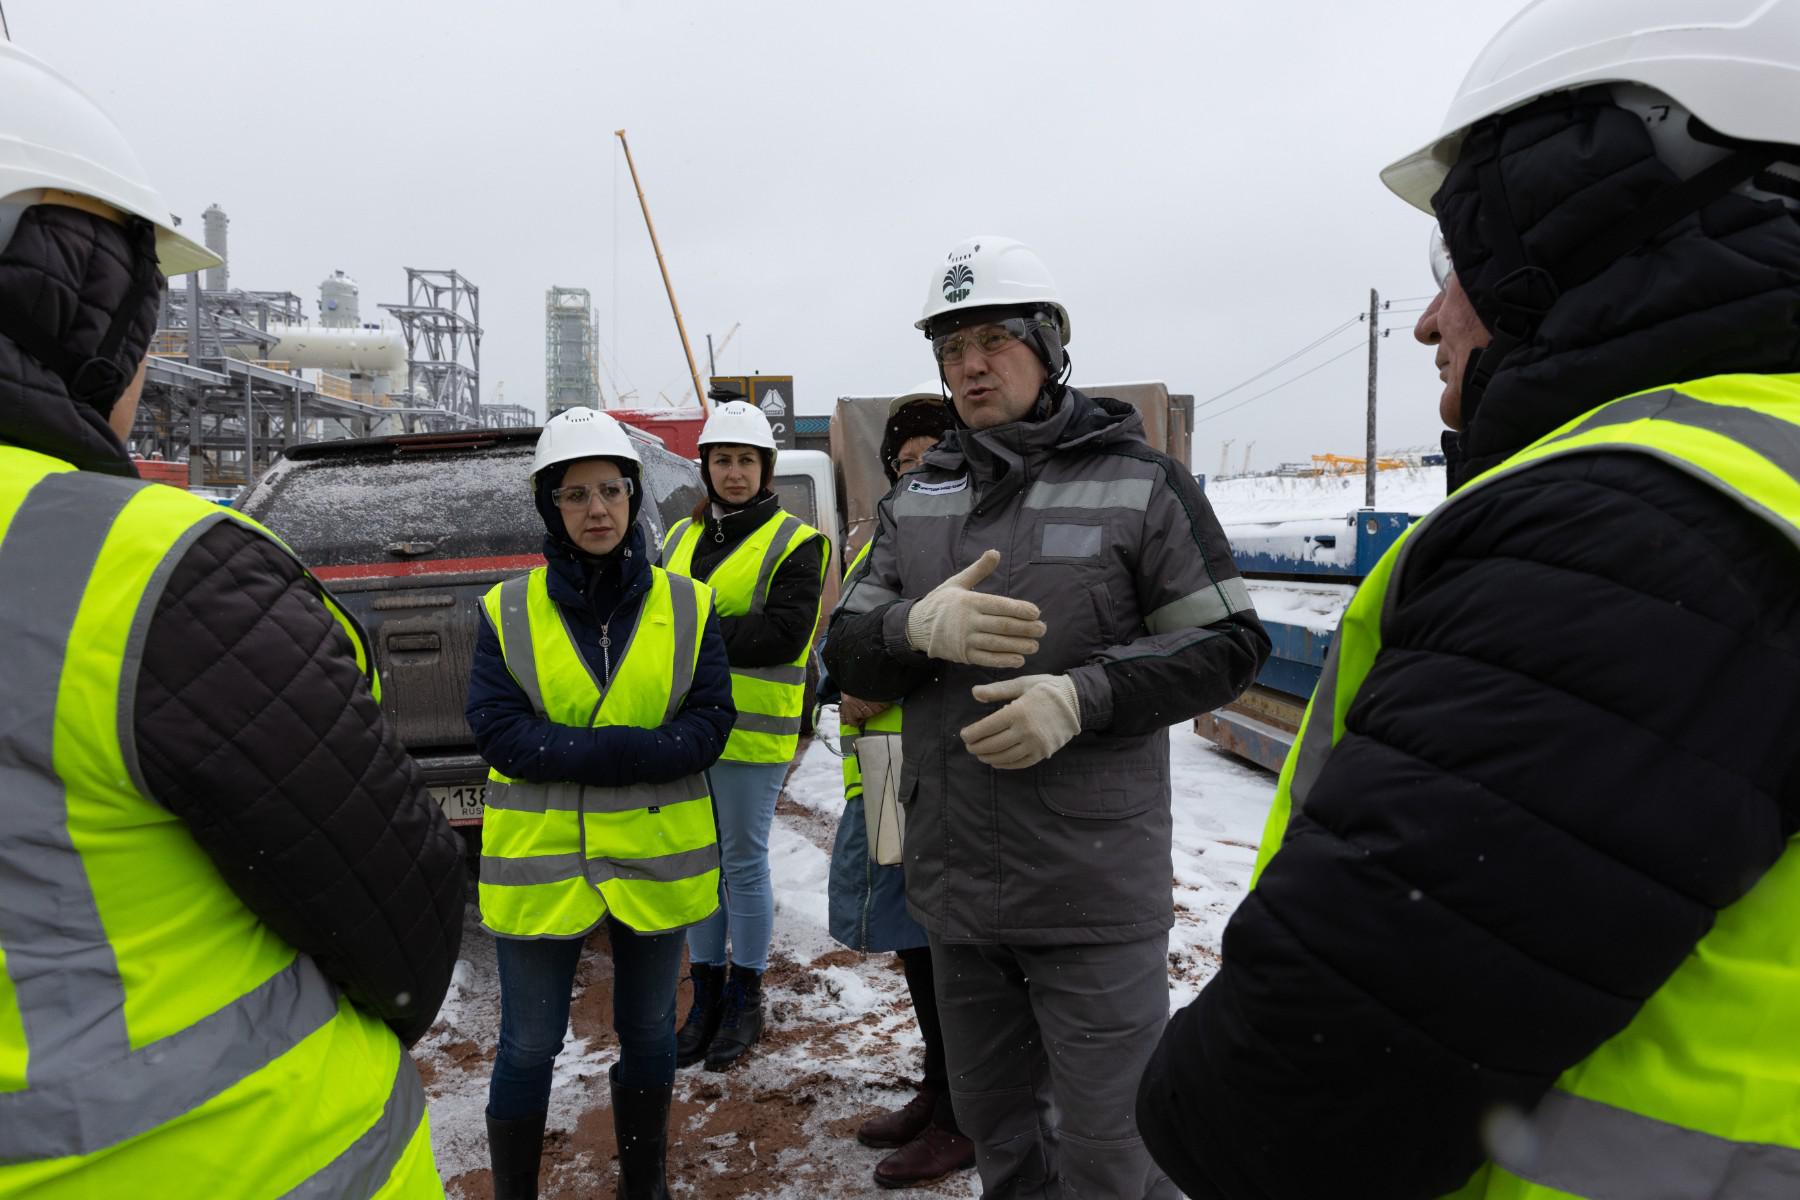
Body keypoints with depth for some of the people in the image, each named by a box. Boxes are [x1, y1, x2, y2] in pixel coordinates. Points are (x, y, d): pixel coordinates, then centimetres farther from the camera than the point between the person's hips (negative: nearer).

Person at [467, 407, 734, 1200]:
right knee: (528, 1046, 11)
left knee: (648, 1031, 18)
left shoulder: (686, 606, -2)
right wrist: (630, 747, -22)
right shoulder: (508, 610, -3)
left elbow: (707, 727, -10)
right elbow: (498, 733, -12)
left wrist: (569, 750, -21)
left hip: (656, 859, 1)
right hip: (540, 864, -1)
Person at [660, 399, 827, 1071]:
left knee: (744, 864, 5)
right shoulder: (681, 537, 15)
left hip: (751, 732, -5)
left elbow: (784, 633, -17)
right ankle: (705, 996, 28)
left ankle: (744, 1000, 22)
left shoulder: (793, 543, -5)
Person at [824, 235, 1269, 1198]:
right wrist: (920, 628, -19)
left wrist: (1083, 697, -22)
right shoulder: (913, 500, 8)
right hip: (953, 880, 5)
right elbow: (846, 653, 5)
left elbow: (1229, 644, -7)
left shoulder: (1142, 484, -5)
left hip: (1093, 891, -4)